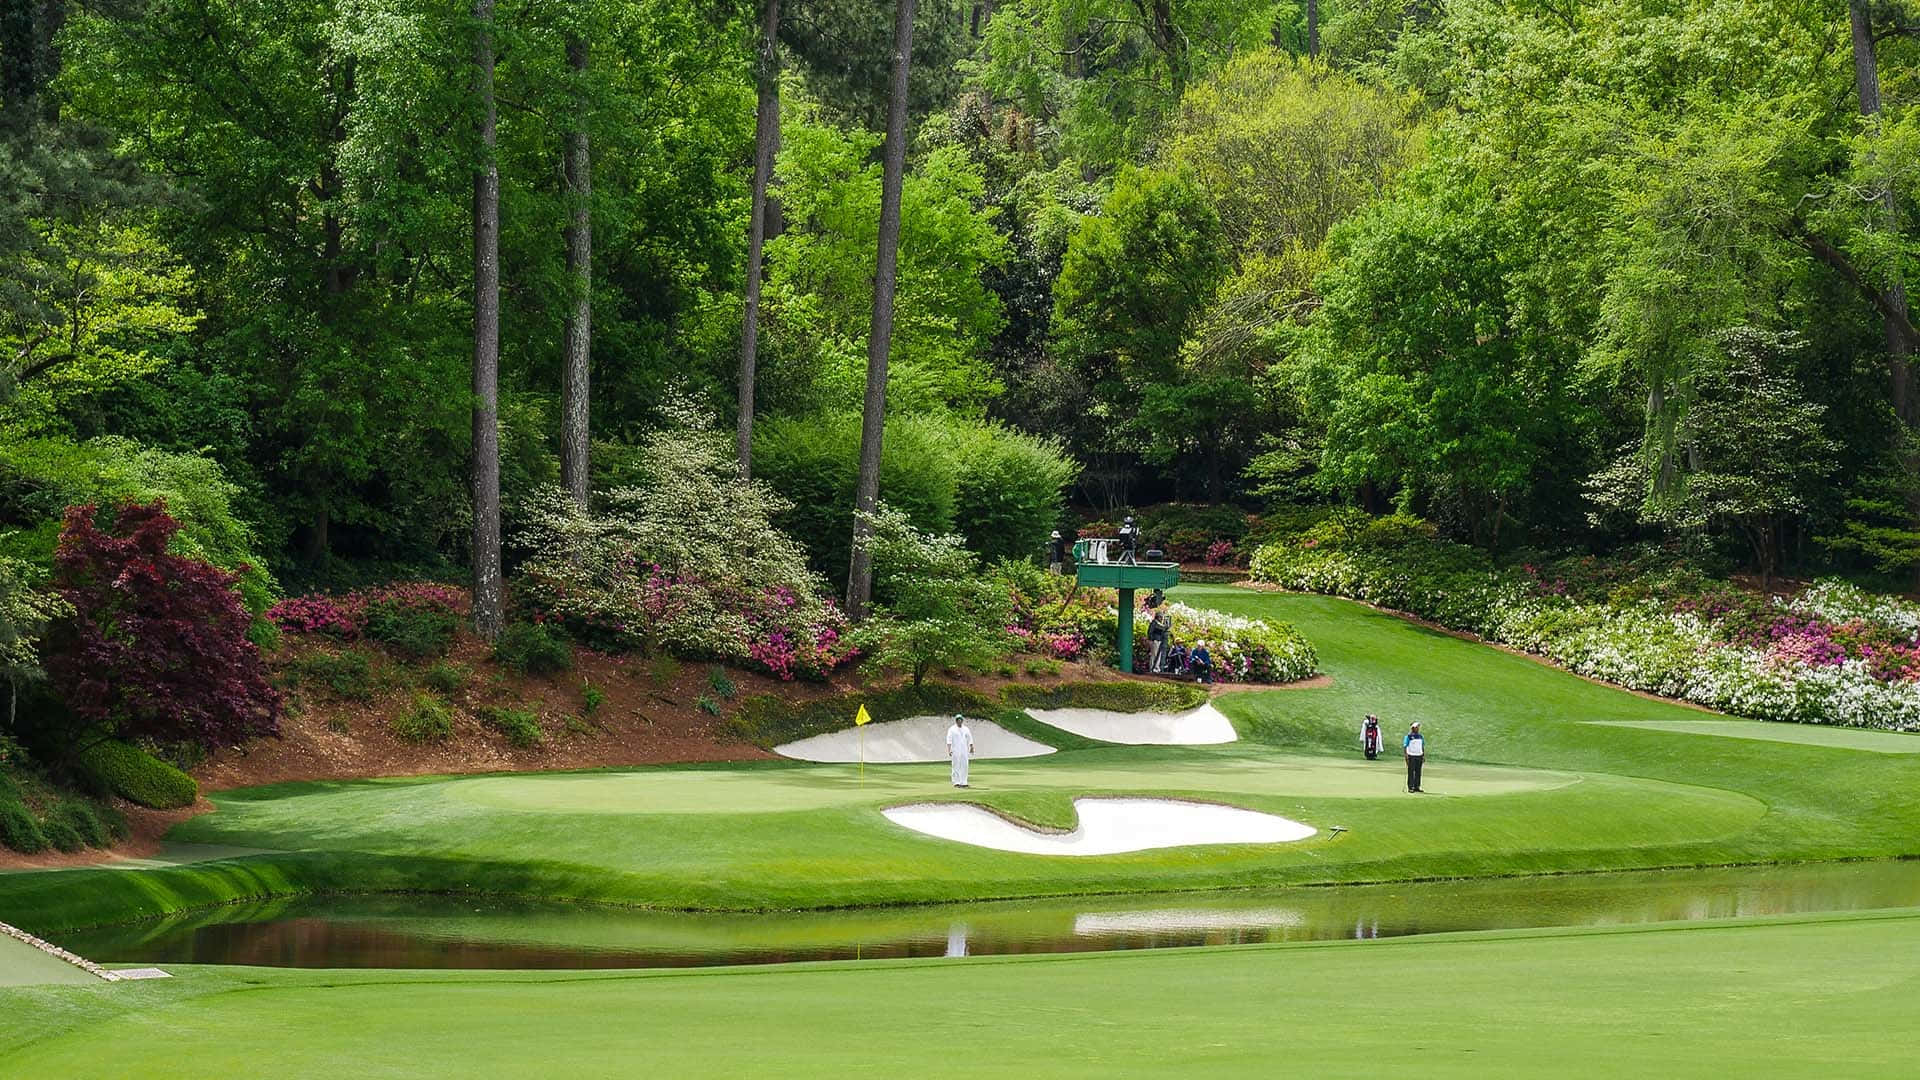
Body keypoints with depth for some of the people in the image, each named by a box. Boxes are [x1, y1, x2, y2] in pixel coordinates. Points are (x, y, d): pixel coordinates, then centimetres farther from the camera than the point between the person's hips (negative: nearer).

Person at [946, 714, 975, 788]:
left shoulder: (966, 729, 14)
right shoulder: (952, 729, 0)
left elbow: (970, 740, 15)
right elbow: (949, 740, -9)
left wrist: (971, 748, 1)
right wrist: (949, 750, -20)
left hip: (964, 751, 4)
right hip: (955, 751, -4)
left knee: (964, 767, 1)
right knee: (956, 767, -5)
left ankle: (963, 782, 4)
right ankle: (956, 783, -4)